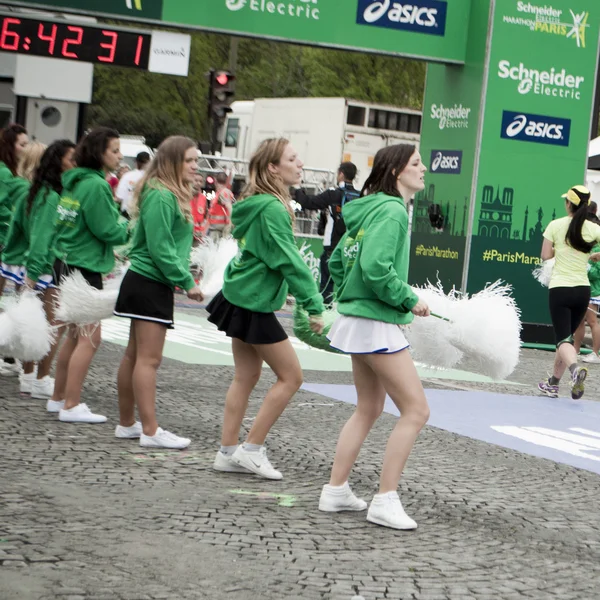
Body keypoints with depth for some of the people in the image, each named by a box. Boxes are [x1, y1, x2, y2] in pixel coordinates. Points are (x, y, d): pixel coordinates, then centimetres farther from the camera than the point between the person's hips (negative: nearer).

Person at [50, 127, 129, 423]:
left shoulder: (75, 181, 11)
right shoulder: (95, 185, -16)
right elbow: (107, 231, -16)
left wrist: (120, 224, 12)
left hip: (66, 263, 10)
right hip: (83, 267, -10)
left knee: (76, 335, 16)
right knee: (90, 337, -7)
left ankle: (58, 397, 23)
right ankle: (71, 406, -7)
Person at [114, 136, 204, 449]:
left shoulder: (172, 195, 14)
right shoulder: (161, 197, -17)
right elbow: (160, 248, -20)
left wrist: (184, 278, 9)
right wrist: (186, 282, -16)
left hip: (146, 283, 10)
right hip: (150, 284, -10)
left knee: (135, 355, 13)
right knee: (148, 359, -8)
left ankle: (127, 423, 20)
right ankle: (150, 431, -7)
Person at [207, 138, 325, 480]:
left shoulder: (259, 204, 11)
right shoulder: (272, 208, -20)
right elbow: (289, 260, -21)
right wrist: (314, 305, -18)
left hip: (242, 298, 10)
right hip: (254, 305, -10)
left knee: (246, 377, 13)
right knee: (291, 376, -1)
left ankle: (229, 452, 17)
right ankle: (252, 449, 3)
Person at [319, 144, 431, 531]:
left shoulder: (370, 209, 14)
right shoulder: (391, 211, -16)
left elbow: (338, 261, 20)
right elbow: (376, 268, -26)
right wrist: (410, 300, -15)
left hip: (358, 320, 10)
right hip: (378, 324, -10)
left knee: (369, 408, 19)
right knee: (416, 410, -6)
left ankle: (336, 491, 22)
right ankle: (386, 500, -5)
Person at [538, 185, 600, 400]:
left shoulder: (555, 225, -4)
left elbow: (545, 255, -1)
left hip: (559, 289, -3)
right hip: (582, 290, 3)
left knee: (563, 339, -7)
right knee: (567, 337, 19)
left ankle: (575, 370, -37)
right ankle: (553, 383, 26)